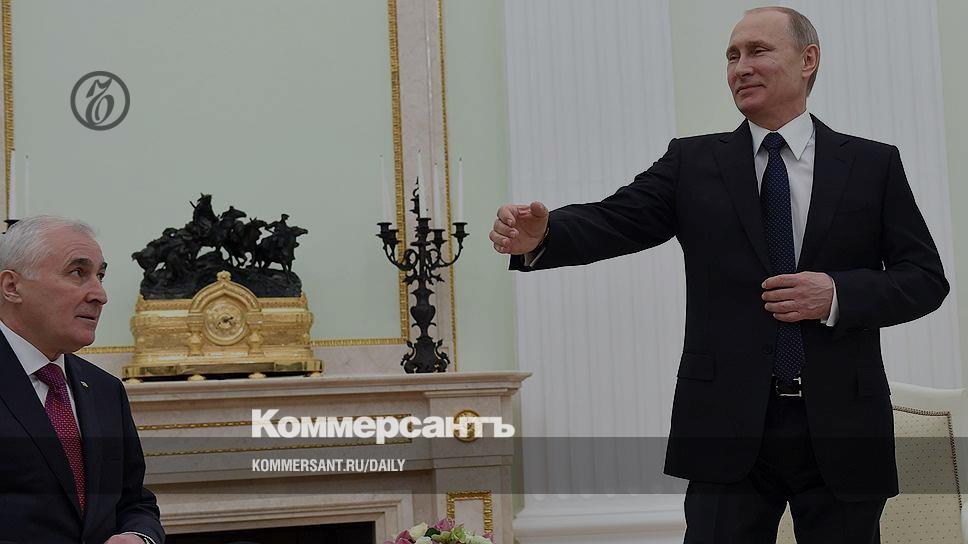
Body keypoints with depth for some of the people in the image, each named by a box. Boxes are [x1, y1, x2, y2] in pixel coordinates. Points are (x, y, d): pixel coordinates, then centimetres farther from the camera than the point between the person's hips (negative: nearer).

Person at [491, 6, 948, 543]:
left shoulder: (873, 164, 7)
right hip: (730, 424, 0)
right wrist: (540, 235, -26)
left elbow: (926, 277, 4)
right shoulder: (693, 163, 7)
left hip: (841, 428, 1)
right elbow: (612, 222, -5)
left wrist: (838, 294, -13)